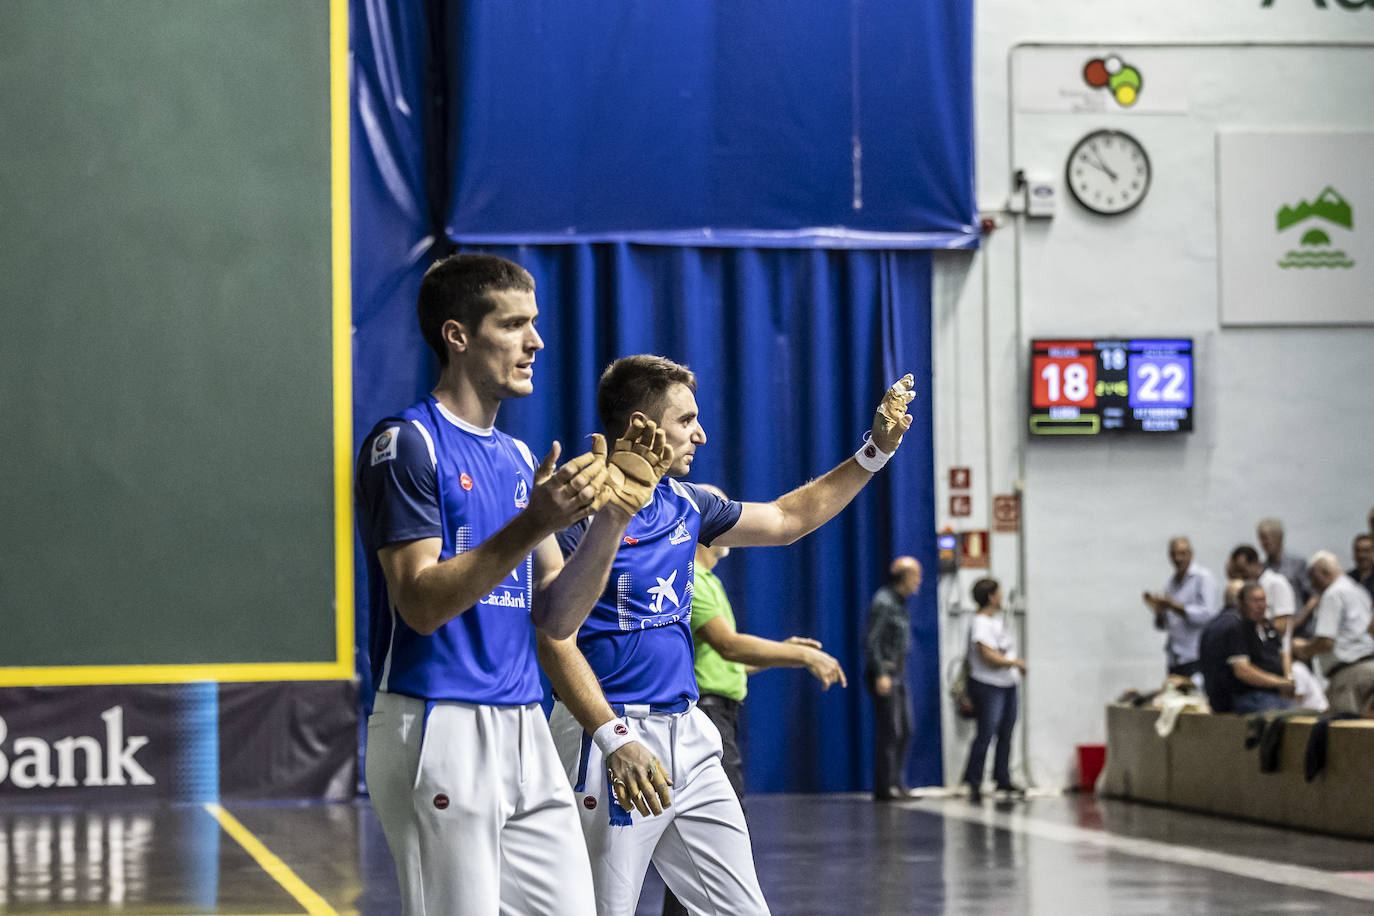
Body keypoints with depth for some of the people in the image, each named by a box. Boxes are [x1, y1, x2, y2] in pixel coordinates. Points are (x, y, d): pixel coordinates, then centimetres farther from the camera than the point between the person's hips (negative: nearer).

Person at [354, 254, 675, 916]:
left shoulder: (517, 458, 17)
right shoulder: (404, 442, -6)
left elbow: (555, 617, 11)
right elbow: (421, 602, -16)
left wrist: (614, 511, 0)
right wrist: (532, 526, -23)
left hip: (526, 734, 8)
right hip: (440, 731, -8)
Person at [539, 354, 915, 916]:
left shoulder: (683, 504, 13)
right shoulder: (582, 509, -11)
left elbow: (785, 519, 26)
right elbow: (555, 642, -16)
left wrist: (874, 453, 20)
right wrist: (615, 740, -26)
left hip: (687, 736, 8)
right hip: (610, 739, -8)